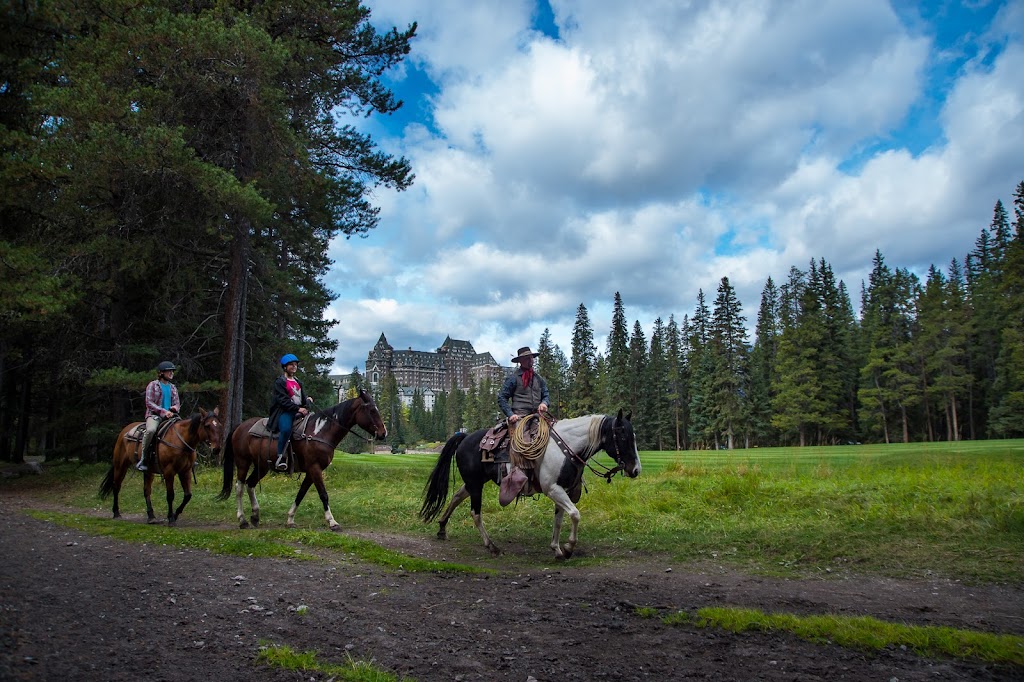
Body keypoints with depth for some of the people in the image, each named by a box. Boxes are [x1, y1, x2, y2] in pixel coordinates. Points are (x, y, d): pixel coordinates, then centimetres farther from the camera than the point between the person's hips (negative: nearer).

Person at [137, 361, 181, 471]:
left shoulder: (173, 388, 18)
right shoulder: (153, 385, 1)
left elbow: (177, 403, 19)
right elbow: (149, 403, -7)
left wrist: (175, 407, -6)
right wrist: (163, 411, -17)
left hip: (170, 416, 6)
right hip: (154, 415, -6)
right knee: (151, 430, -37)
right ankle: (142, 458, -26)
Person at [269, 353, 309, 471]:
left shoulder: (297, 383, 22)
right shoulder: (280, 382, 0)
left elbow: (303, 398, 20)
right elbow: (283, 400, -11)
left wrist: (308, 401, -4)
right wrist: (298, 408, -21)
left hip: (299, 412, 8)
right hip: (284, 411, -7)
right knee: (286, 428, -36)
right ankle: (280, 458, -28)